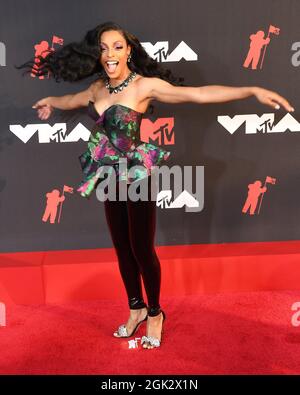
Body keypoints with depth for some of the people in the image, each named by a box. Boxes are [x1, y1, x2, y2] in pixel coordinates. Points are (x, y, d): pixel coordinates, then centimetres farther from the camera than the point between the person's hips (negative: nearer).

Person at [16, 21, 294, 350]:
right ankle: (136, 309, 34)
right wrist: (51, 102, 47)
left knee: (142, 250, 4)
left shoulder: (145, 85, -15)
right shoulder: (98, 87, 4)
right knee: (122, 249, 14)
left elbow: (199, 93, -23)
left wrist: (253, 91, -32)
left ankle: (155, 313, 26)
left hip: (138, 177, -6)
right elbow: (72, 99, 27)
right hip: (111, 178, 6)